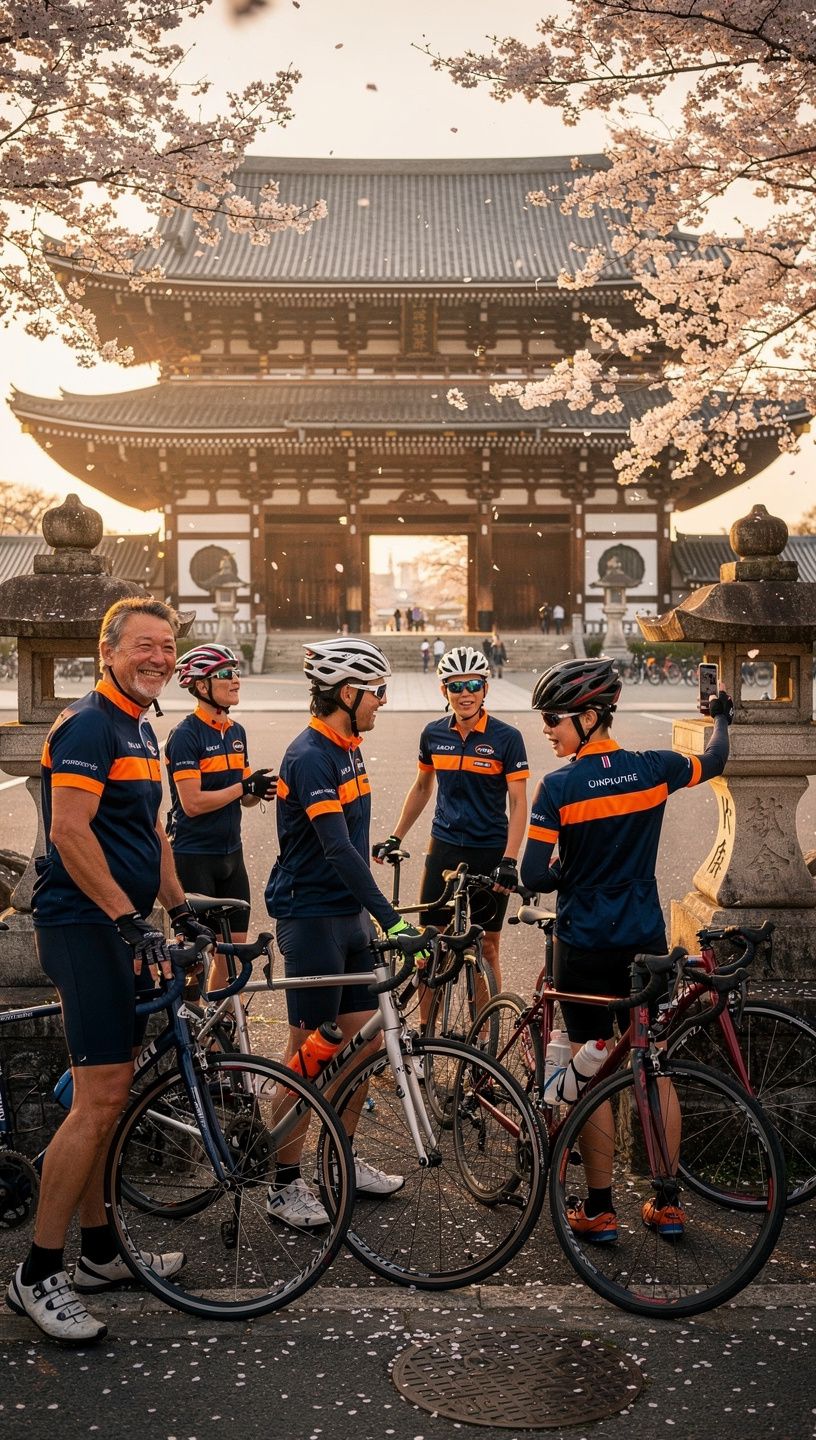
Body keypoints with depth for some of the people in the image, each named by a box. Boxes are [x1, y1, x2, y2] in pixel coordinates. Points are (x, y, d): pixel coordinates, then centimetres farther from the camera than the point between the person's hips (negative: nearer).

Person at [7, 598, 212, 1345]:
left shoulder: (140, 729, 17)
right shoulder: (89, 723, -14)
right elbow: (69, 830, -22)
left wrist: (180, 908, 17)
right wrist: (130, 919, -23)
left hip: (121, 928, 10)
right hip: (85, 927, -10)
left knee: (108, 1093, 15)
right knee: (101, 1099, -10)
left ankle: (99, 1250, 26)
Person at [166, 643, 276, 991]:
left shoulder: (236, 732, 10)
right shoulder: (185, 735, -14)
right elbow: (192, 803, -20)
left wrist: (261, 791, -8)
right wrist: (245, 786, -19)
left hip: (230, 854, 7)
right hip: (193, 855, -7)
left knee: (234, 944, 9)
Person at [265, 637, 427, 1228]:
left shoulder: (347, 749, 10)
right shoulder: (310, 757, -19)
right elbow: (336, 848, -27)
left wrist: (374, 912, 20)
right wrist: (390, 919, -30)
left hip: (349, 914, 9)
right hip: (311, 918, -9)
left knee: (361, 1041, 13)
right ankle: (285, 1184, 12)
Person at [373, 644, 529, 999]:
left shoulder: (506, 737, -9)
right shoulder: (433, 734, 2)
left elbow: (518, 802, -10)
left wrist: (509, 860, -19)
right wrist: (395, 838, 15)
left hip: (489, 853, -3)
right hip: (444, 849, 3)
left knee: (485, 948, 6)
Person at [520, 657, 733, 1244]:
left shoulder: (559, 787, -15)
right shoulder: (653, 769, -2)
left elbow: (533, 875, -16)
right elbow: (714, 762, 19)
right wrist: (723, 719, 38)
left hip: (585, 947, -4)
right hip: (648, 941, 4)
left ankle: (599, 1209, 14)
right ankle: (667, 1202, 21)